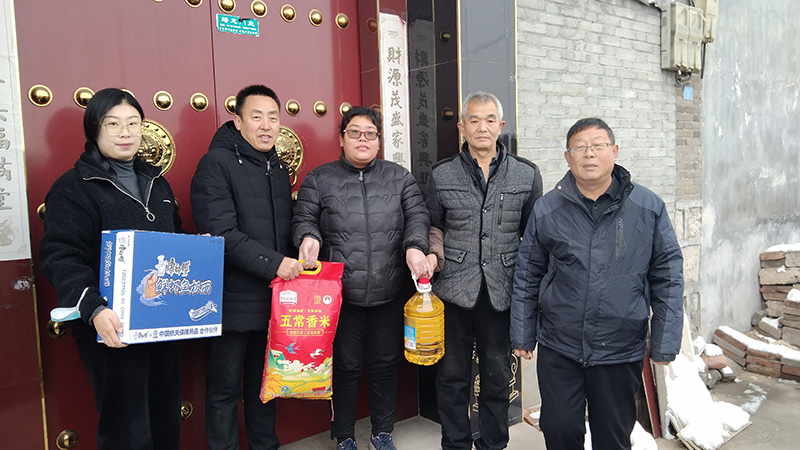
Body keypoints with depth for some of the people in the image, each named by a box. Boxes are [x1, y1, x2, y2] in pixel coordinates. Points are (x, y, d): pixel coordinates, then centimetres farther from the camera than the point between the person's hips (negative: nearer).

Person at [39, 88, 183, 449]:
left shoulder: (156, 182, 14)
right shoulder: (74, 187, -7)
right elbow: (60, 258, -17)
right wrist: (94, 309, -30)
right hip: (114, 330, -6)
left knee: (167, 419, 17)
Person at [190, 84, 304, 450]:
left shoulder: (278, 167, 13)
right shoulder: (217, 163, -10)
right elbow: (221, 233, -20)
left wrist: (294, 264, 3)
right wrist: (274, 263, -21)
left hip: (274, 297, 7)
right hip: (232, 302, -6)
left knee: (264, 385, 20)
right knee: (225, 389, 9)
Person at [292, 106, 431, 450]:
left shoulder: (399, 177, 10)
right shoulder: (319, 179, 6)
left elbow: (417, 216, 3)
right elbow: (303, 219, 2)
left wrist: (414, 246, -16)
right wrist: (309, 236, -21)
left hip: (389, 294, 2)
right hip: (341, 295, -2)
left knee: (385, 364, 14)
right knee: (345, 366, 9)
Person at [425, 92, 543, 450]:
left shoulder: (527, 174, 3)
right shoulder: (442, 174, 3)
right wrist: (435, 255, -6)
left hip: (502, 291, 0)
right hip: (455, 289, 0)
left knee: (498, 374, 14)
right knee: (452, 374, 10)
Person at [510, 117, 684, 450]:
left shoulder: (649, 208, -2)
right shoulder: (546, 210, -1)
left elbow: (668, 277, 2)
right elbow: (526, 277, 5)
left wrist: (664, 344, 0)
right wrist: (522, 335, 6)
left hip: (621, 349, 0)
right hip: (558, 348, 1)